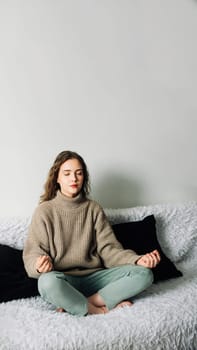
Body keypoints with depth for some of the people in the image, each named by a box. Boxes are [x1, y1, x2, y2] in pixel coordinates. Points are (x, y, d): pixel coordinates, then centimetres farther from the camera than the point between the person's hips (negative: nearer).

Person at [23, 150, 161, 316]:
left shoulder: (94, 208, 8)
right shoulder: (44, 211, -1)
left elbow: (108, 248, 1)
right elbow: (33, 254, -5)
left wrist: (137, 260, -18)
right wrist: (40, 265, -30)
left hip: (93, 276, 3)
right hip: (62, 280, -3)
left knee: (143, 273, -18)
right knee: (48, 281, -39)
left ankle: (87, 302, -19)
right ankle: (100, 310, -17)